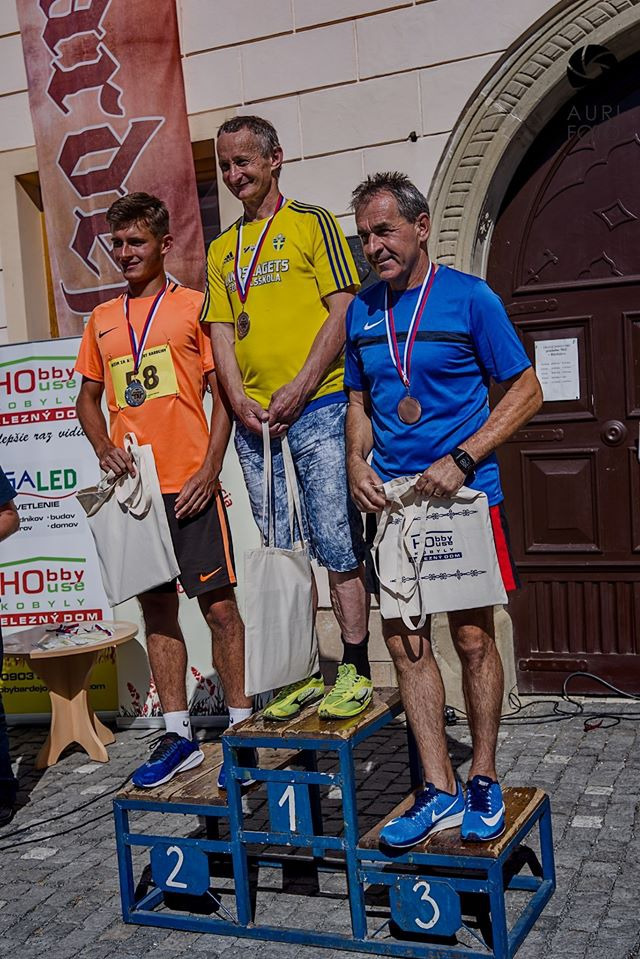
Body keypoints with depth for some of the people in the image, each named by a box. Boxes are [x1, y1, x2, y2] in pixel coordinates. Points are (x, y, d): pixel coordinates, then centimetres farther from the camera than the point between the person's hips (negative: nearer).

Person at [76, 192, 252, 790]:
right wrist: (103, 448, 1)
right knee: (156, 608, 8)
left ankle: (242, 725, 10)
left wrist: (210, 468, -11)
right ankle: (178, 735, 17)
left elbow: (223, 391, -1)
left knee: (218, 605, -2)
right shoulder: (102, 320, 15)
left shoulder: (195, 306, 3)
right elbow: (88, 397, 21)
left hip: (190, 485, -5)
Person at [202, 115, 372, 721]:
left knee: (336, 545, -5)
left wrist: (298, 389, -13)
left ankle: (355, 670, 3)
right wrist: (241, 403, -3)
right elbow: (221, 333, 14)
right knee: (281, 551, 7)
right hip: (254, 420, 5)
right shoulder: (221, 250, 19)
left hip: (319, 408, -5)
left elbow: (343, 311, -5)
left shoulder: (311, 223, 4)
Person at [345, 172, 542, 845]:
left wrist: (459, 462, -15)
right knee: (404, 642, 3)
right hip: (391, 501, 5)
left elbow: (526, 392, -5)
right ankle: (439, 791, 13)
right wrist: (357, 464, 0)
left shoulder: (469, 298, -5)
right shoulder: (362, 310, 10)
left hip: (465, 494, -4)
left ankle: (483, 780, 20)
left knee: (472, 639, 3)